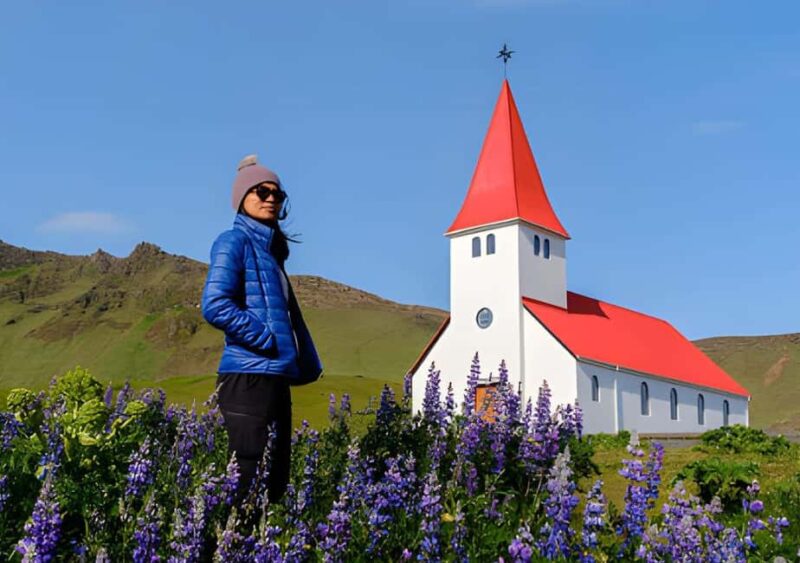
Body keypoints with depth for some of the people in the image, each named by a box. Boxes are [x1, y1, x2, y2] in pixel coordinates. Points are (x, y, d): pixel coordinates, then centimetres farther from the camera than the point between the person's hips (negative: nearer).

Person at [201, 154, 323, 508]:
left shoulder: (270, 248, 21)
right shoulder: (234, 241, -5)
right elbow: (215, 306, -18)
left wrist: (305, 360, 9)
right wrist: (268, 340, -14)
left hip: (274, 377, 9)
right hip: (249, 377, -9)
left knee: (275, 476, 12)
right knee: (246, 479, -7)